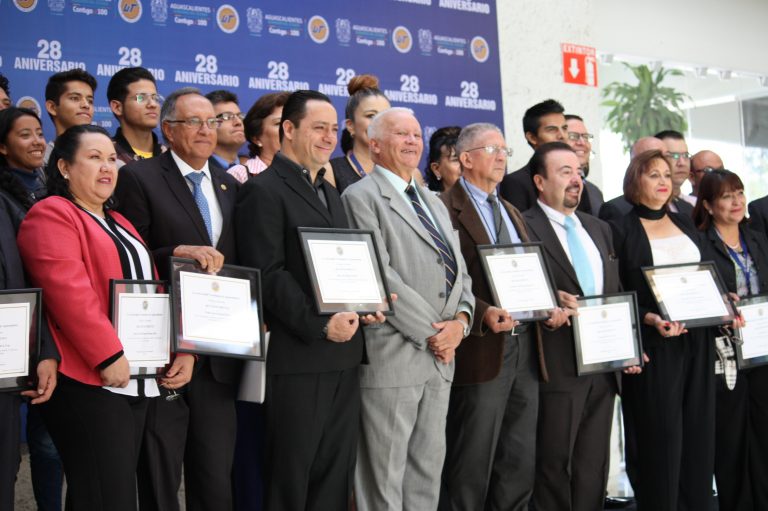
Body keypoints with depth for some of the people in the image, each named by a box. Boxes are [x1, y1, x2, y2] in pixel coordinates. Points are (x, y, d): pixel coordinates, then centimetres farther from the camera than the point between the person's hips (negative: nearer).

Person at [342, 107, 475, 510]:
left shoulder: (434, 204, 21)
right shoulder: (361, 197, -5)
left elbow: (459, 272, 18)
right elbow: (380, 276, -14)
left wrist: (460, 320, -2)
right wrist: (431, 332, -13)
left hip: (441, 356, 8)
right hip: (391, 356, -7)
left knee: (428, 470, 11)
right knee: (385, 478, 0)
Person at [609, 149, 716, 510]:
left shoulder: (686, 224, 16)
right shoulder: (621, 231, -2)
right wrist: (650, 319, -19)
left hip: (698, 342, 5)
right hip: (654, 345, -5)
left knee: (699, 434, 6)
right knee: (661, 440, -3)